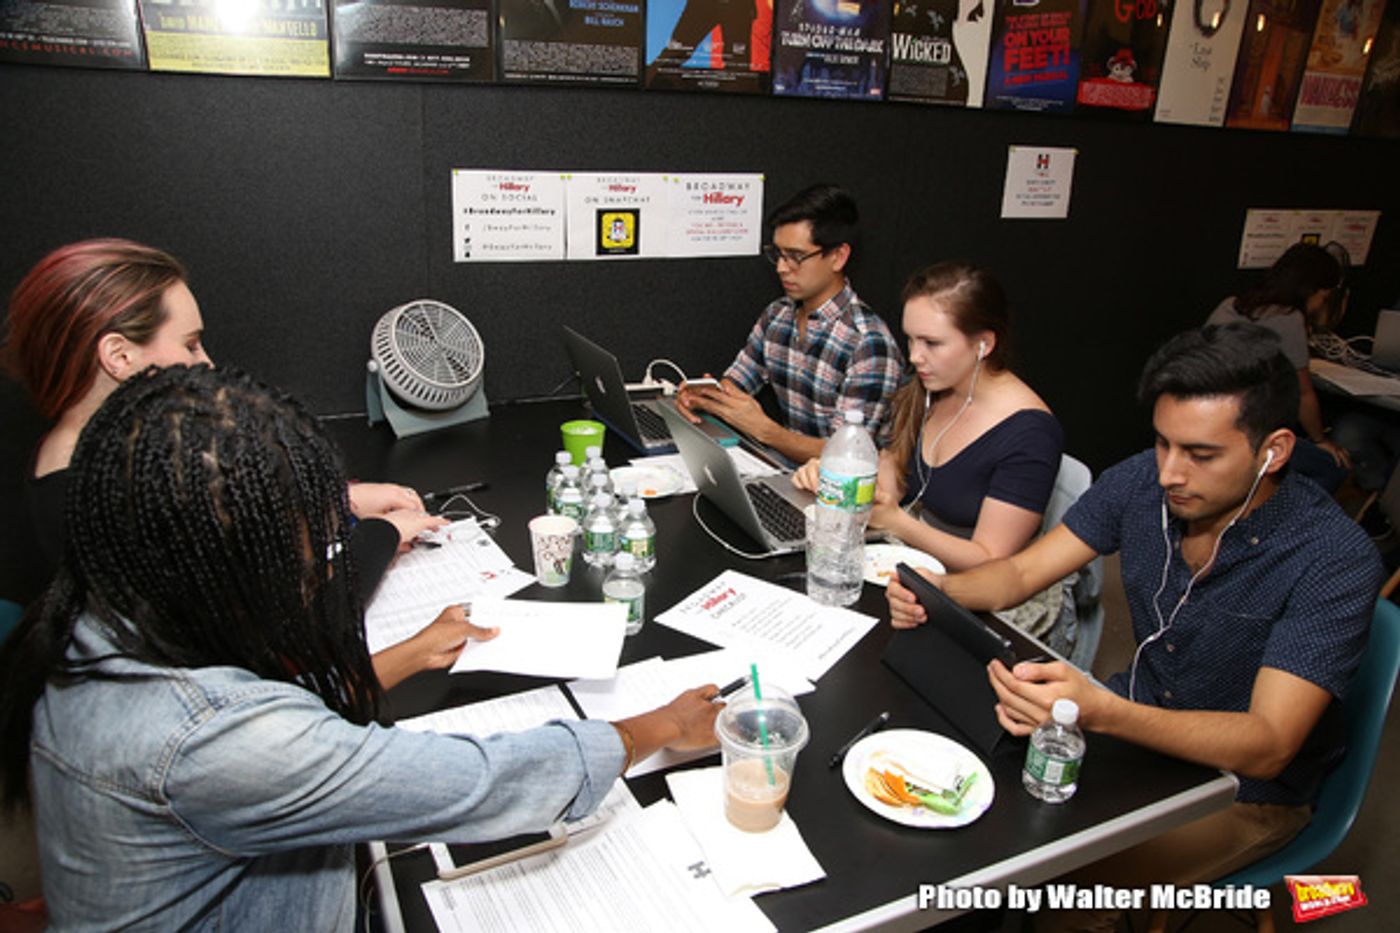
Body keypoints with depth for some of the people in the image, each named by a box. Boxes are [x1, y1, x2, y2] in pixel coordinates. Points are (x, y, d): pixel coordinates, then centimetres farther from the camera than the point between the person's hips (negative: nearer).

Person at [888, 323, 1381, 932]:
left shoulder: (1335, 560, -26)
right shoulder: (1142, 482, -13)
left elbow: (1268, 747, -32)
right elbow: (1021, 572, -5)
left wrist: (1101, 712, -49)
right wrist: (938, 590, -28)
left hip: (1244, 787, -4)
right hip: (1138, 722, 5)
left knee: (1067, 882, -23)